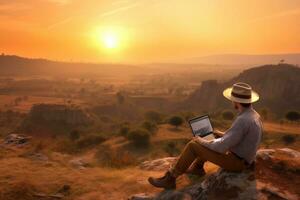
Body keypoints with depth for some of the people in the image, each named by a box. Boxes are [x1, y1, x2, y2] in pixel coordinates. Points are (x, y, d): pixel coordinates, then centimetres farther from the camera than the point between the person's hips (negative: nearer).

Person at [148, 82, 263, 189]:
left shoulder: (242, 120, -31)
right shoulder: (254, 115, 3)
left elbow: (221, 146, -30)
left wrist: (201, 141, -13)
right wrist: (222, 134, 17)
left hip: (235, 161, -9)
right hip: (242, 158, 9)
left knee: (193, 145, -10)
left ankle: (170, 179, 0)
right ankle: (197, 167, 36)